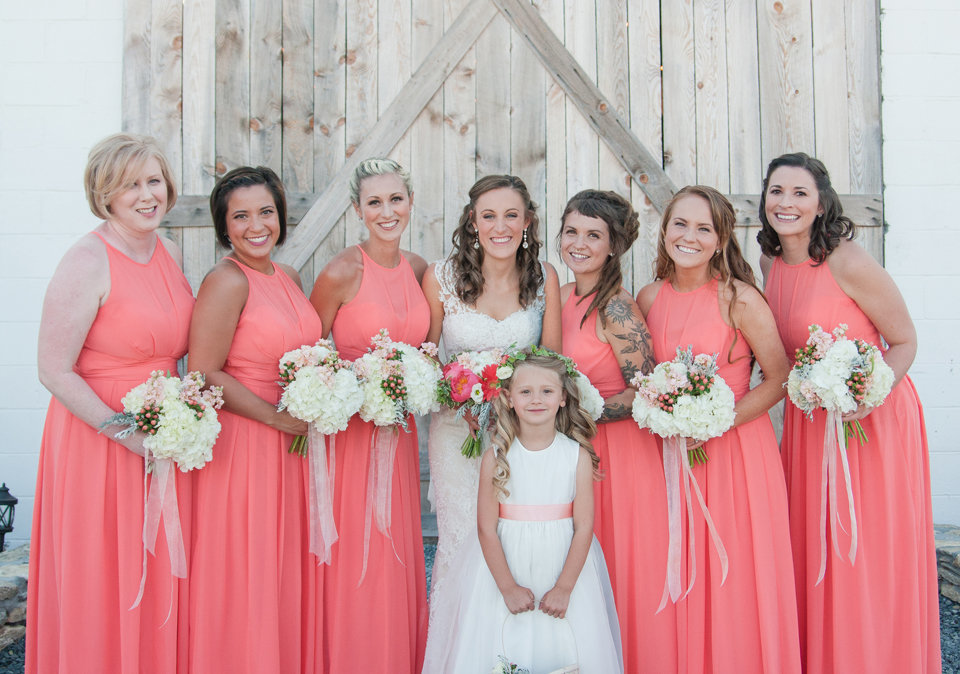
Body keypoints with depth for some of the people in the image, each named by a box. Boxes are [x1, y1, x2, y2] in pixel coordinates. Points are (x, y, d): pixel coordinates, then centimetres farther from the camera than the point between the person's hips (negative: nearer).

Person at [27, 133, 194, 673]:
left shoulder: (169, 252, 7)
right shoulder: (87, 262, -15)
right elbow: (55, 371, -16)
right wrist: (125, 431, -20)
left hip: (164, 437, 7)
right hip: (98, 439, -6)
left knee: (162, 582, 15)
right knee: (104, 585, 5)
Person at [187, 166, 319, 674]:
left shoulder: (289, 277, 9)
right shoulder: (226, 280, -15)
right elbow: (204, 375, -18)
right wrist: (280, 417, -16)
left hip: (291, 444, 8)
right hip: (241, 445, -7)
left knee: (288, 570, 17)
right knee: (245, 579, 4)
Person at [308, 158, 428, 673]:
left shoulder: (418, 268, 5)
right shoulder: (341, 273, -12)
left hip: (399, 431, 5)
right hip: (350, 431, -5)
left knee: (399, 559, 14)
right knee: (354, 560, 3)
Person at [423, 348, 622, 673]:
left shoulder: (577, 455, -5)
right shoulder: (496, 456, -7)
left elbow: (584, 527, -6)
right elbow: (487, 529, -6)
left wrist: (564, 588, -10)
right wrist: (508, 587, -9)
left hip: (564, 569, 0)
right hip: (505, 569, 0)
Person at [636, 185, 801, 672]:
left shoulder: (740, 299, -11)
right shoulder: (650, 298, 2)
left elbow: (779, 380, -9)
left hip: (736, 447, -4)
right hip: (674, 450, 4)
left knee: (737, 583, 4)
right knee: (684, 579, 11)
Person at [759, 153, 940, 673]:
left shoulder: (850, 263, -18)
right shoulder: (770, 263, 2)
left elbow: (904, 341, -10)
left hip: (872, 420, -6)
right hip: (808, 420, 6)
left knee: (870, 558, 2)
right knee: (812, 552, 13)